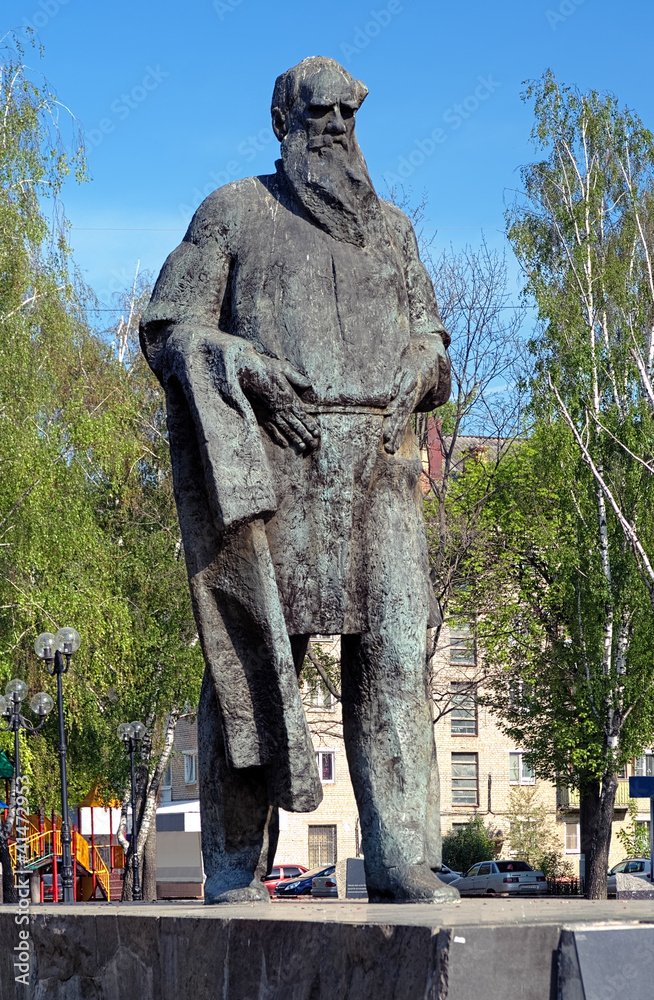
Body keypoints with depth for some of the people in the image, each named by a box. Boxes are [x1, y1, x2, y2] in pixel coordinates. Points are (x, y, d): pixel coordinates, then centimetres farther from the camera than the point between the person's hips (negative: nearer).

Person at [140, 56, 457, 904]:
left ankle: (401, 859, -8)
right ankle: (234, 863, -2)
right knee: (254, 649, -6)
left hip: (378, 462, 4)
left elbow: (428, 337, 26)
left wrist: (413, 377, 2)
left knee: (393, 647, -7)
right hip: (269, 458, -3)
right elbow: (168, 328, 4)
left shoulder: (391, 228, 22)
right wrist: (251, 370, -12)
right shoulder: (233, 213, 10)